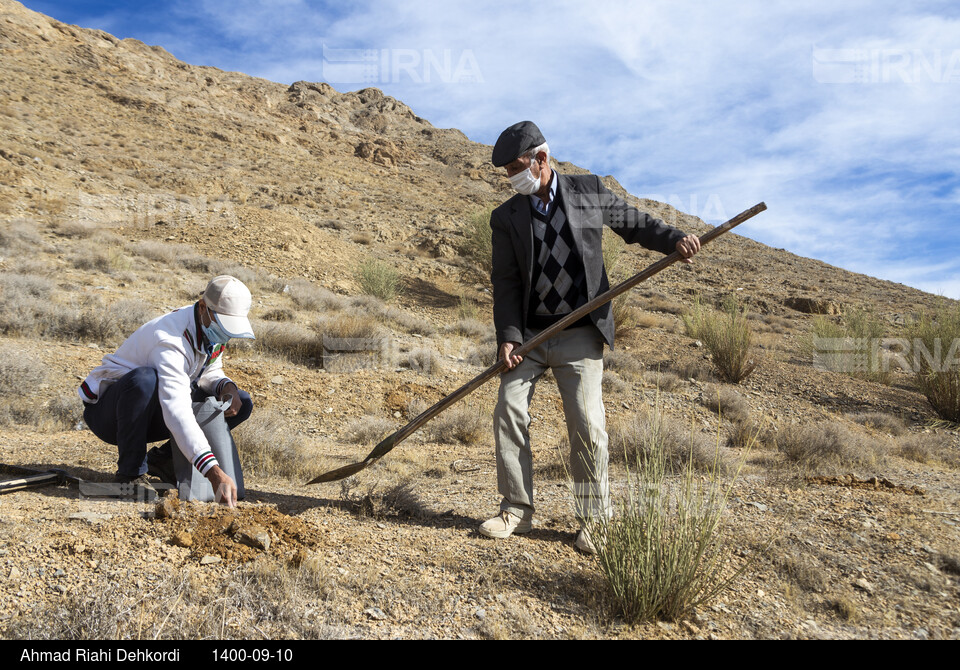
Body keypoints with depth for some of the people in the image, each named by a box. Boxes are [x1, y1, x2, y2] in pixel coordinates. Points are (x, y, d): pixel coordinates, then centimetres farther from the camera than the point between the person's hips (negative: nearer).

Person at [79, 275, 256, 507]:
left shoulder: (210, 330, -7)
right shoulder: (171, 341, -34)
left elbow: (209, 374, 9)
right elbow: (177, 414, -45)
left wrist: (226, 387, -17)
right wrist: (214, 473, -54)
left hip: (151, 414, 7)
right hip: (108, 411, -7)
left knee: (242, 403, -6)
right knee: (144, 378, -42)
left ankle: (163, 459, 2)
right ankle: (131, 472, -21)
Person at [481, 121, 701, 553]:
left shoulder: (589, 192, 2)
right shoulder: (506, 218, 4)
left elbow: (634, 224, 14)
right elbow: (505, 282, 0)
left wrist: (674, 240, -5)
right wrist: (508, 336, -12)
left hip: (579, 335, -2)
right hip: (529, 334, 2)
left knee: (587, 425, -7)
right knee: (508, 412, -3)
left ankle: (592, 521, 9)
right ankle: (516, 510, 12)